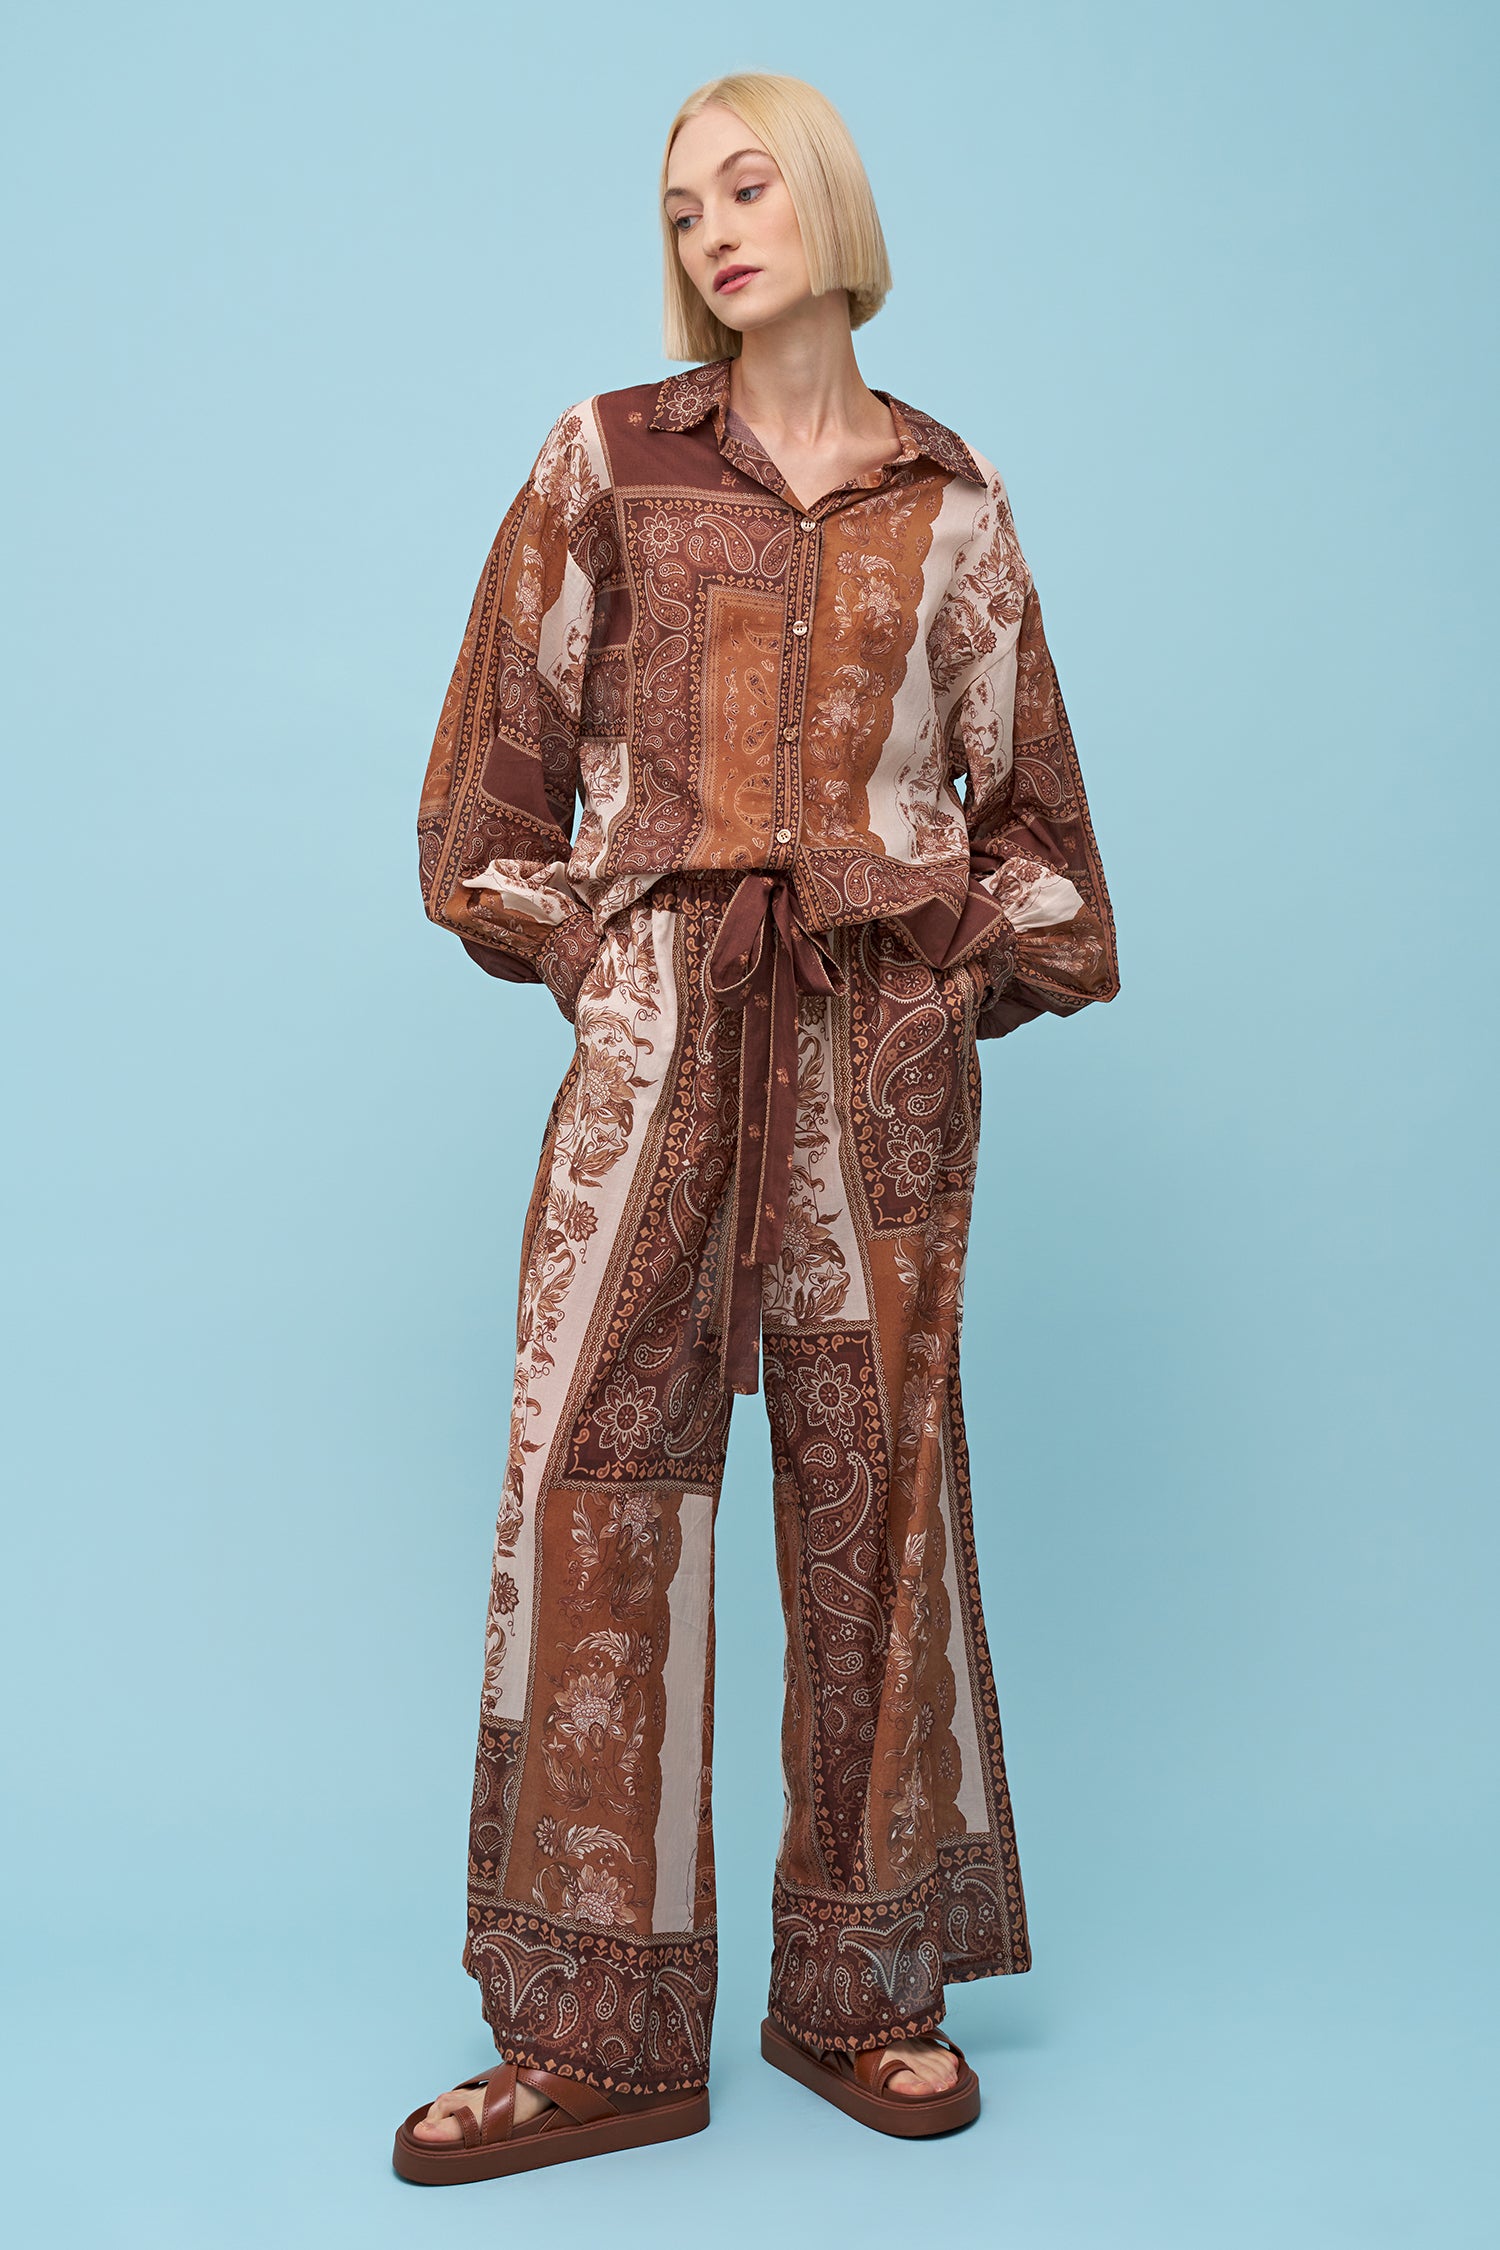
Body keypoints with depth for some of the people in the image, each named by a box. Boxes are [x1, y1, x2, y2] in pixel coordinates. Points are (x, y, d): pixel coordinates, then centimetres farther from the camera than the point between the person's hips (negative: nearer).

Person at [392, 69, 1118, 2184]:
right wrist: (574, 954, 4)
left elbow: (1023, 776, 16)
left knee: (877, 1465, 2)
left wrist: (978, 971, 5)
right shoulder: (607, 457, 11)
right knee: (594, 1466, -8)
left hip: (886, 1032, 1)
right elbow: (506, 740, 11)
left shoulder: (949, 499, 14)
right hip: (661, 1016, -1)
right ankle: (597, 2027, 3)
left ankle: (864, 1988, 16)